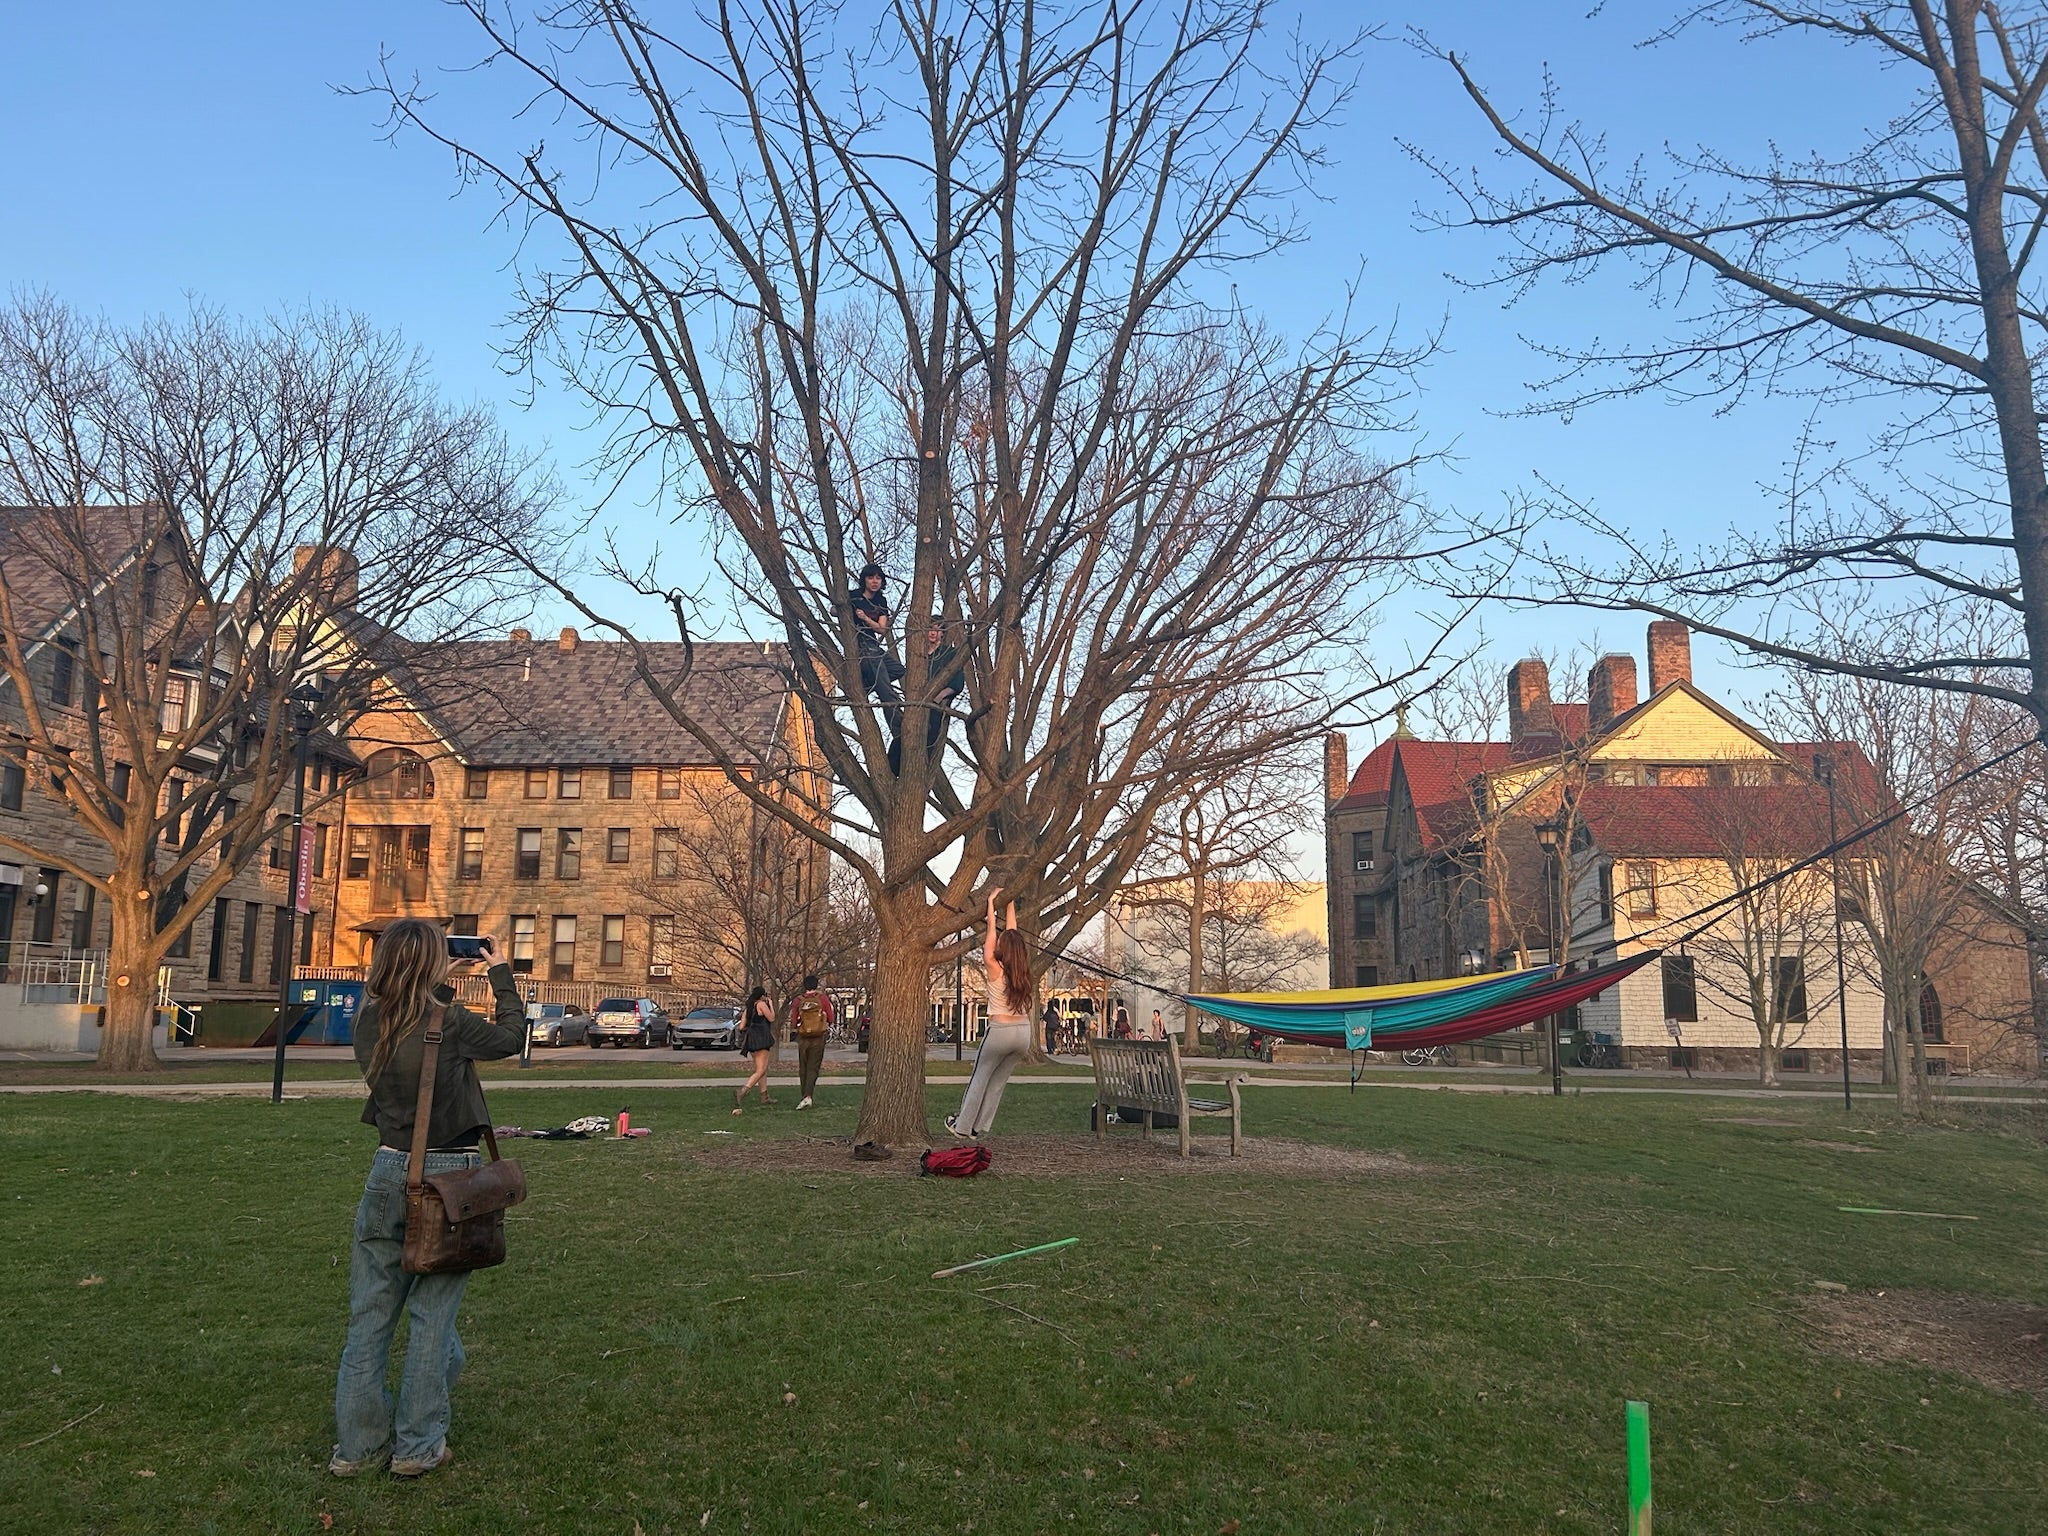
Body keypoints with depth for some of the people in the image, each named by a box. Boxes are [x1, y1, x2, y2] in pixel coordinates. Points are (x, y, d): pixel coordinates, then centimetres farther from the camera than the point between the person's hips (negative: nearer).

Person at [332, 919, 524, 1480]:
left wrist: (443, 980, 22)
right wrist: (501, 973, 12)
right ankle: (417, 1447, 14)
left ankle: (356, 1445, 21)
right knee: (432, 1314, 6)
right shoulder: (449, 1023, -15)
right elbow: (511, 1036, 2)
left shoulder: (370, 1021, -2)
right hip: (448, 1175, -5)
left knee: (370, 1313, 12)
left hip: (389, 1170, 5)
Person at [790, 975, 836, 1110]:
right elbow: (832, 1020, -2)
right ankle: (808, 1096, -16)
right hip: (819, 1038, -1)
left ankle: (805, 1096, 18)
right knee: (813, 1068, 0)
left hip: (803, 1038, 1)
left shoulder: (798, 1000, -2)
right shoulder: (823, 998, -5)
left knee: (803, 1068, 15)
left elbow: (793, 1023, -1)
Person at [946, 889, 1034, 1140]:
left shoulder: (995, 969, -10)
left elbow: (992, 932, -4)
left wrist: (991, 903, 3)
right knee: (999, 1081, 13)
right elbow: (1012, 934, 11)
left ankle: (963, 1126, 18)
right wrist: (1010, 904, 17)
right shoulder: (1022, 970, 3)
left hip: (1000, 1030, -4)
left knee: (980, 1076, 11)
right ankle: (979, 1128, 17)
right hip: (1024, 1031, 4)